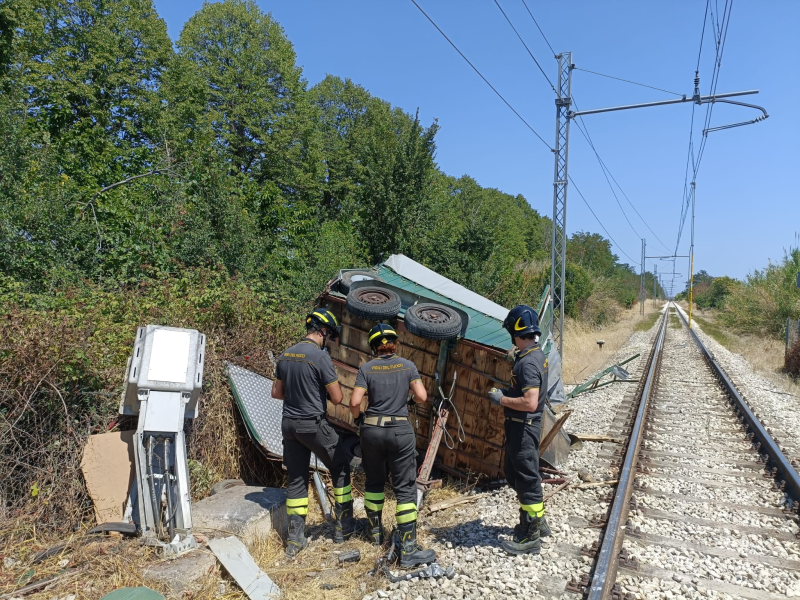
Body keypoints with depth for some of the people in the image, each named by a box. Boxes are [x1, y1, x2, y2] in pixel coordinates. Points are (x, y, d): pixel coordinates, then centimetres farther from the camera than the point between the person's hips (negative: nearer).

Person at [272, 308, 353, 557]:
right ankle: (342, 527, 20)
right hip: (314, 424, -6)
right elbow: (337, 398, -14)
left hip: (289, 424, 6)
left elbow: (276, 392, 13)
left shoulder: (285, 355, 5)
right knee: (340, 469, 13)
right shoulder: (320, 356, -17)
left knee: (296, 480, 13)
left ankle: (295, 539, 18)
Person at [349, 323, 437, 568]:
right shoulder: (407, 365, -1)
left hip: (372, 430, 2)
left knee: (374, 482, 21)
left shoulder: (366, 368, -2)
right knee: (405, 488, 2)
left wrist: (358, 418, 10)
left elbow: (354, 402, -9)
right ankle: (408, 549, 2)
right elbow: (422, 396, -7)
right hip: (401, 431, -1)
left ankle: (375, 531, 35)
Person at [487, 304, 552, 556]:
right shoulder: (537, 355, 8)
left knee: (527, 480, 3)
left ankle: (530, 538, 18)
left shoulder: (528, 362, -24)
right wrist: (507, 392, 10)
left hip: (523, 428, -10)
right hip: (521, 426, 10)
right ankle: (537, 522, 37)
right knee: (514, 474, 22)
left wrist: (502, 399, -18)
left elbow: (530, 403, -29)